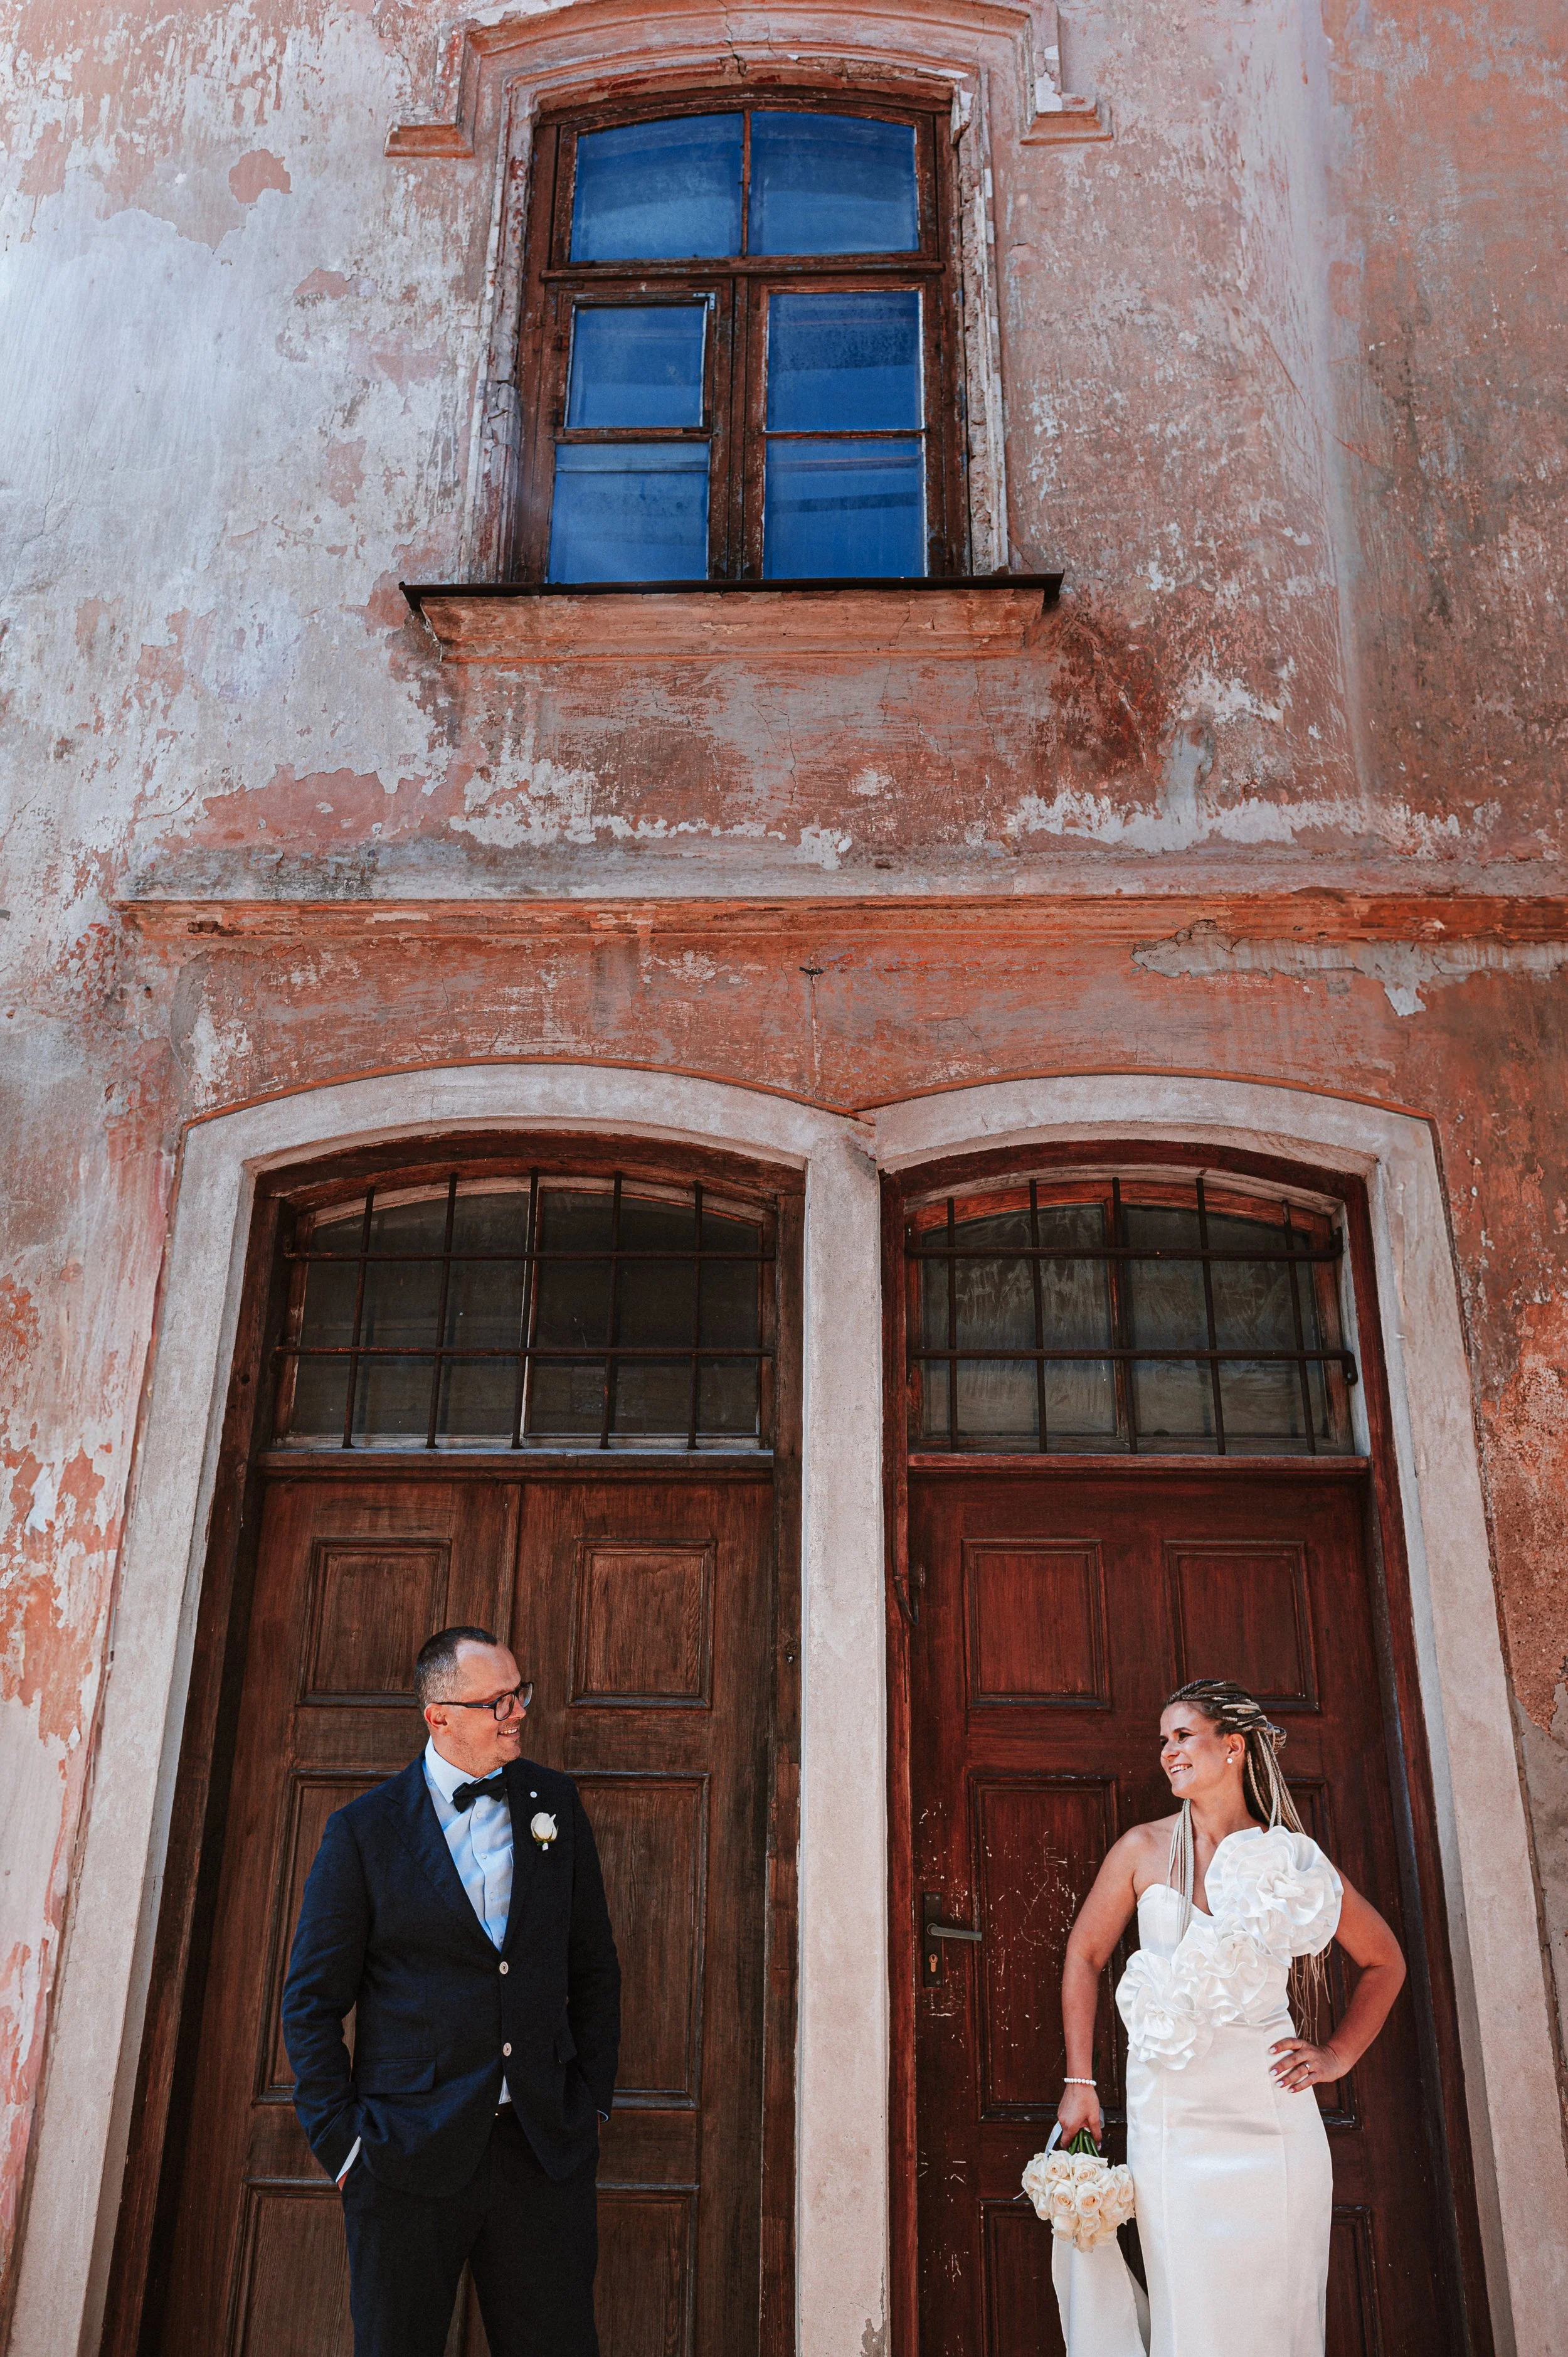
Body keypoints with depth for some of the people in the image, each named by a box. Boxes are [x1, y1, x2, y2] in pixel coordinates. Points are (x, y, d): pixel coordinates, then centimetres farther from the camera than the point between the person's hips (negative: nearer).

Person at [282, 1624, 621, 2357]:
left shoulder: (555, 1802, 3)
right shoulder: (364, 1830, -5)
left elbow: (594, 1966, 10)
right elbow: (312, 2002, -1)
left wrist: (592, 2098, 6)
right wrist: (340, 2143, -5)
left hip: (546, 2150, 2)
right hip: (408, 2156, -2)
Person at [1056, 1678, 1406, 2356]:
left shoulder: (1295, 1858, 0)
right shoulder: (1145, 1850, 0)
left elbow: (1384, 1961, 14)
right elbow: (1084, 1956, 8)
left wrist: (1338, 2054, 5)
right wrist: (1080, 2081, 4)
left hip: (1271, 2107, 0)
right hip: (1170, 2109, 0)